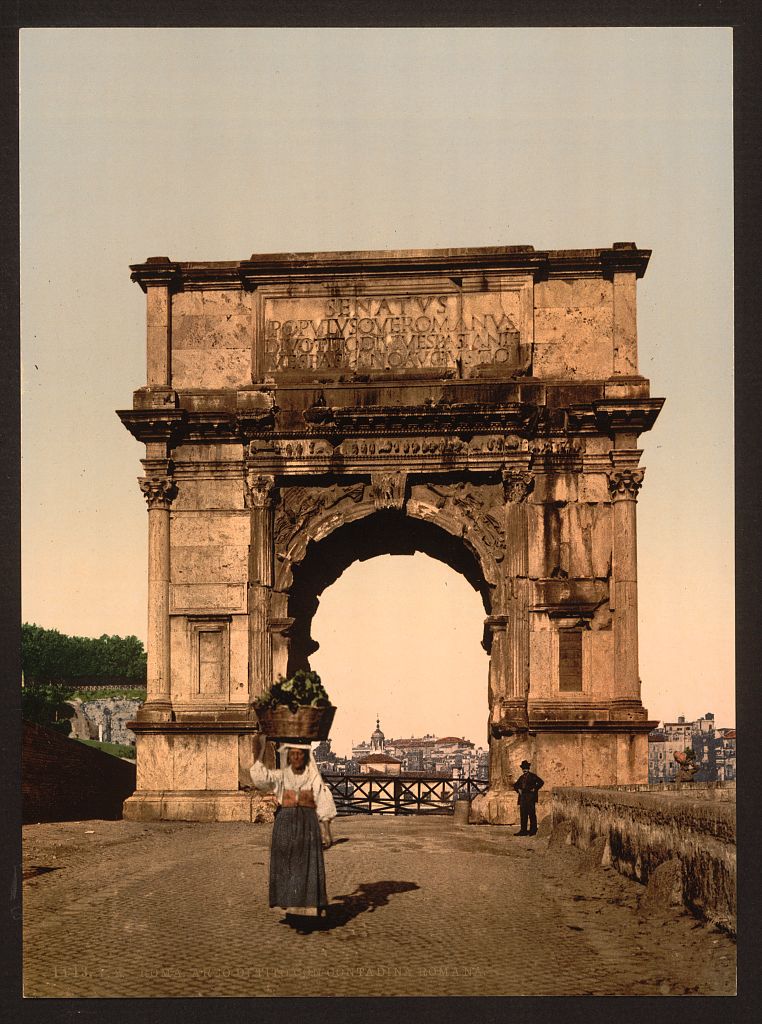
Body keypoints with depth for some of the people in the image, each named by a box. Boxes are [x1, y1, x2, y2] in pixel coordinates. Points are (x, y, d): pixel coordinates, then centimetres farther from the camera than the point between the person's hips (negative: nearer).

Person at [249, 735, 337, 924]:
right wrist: (262, 750, -14)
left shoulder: (314, 778, 4)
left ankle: (306, 912, -1)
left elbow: (324, 806, 2)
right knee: (286, 867, 1)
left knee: (307, 867, -4)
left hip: (308, 824, -1)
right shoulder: (280, 776, 6)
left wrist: (326, 832, -5)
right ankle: (291, 910, 9)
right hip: (285, 824, 1)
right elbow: (258, 775, -11)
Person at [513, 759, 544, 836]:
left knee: (532, 814, -6)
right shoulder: (521, 777, 19)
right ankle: (523, 831, 4)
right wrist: (518, 790, 14)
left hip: (531, 797, -6)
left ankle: (533, 830, -2)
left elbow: (541, 782, -11)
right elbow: (515, 785, 31)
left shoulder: (532, 776, 0)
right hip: (523, 797, 6)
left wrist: (535, 789, -11)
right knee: (523, 814, 3)